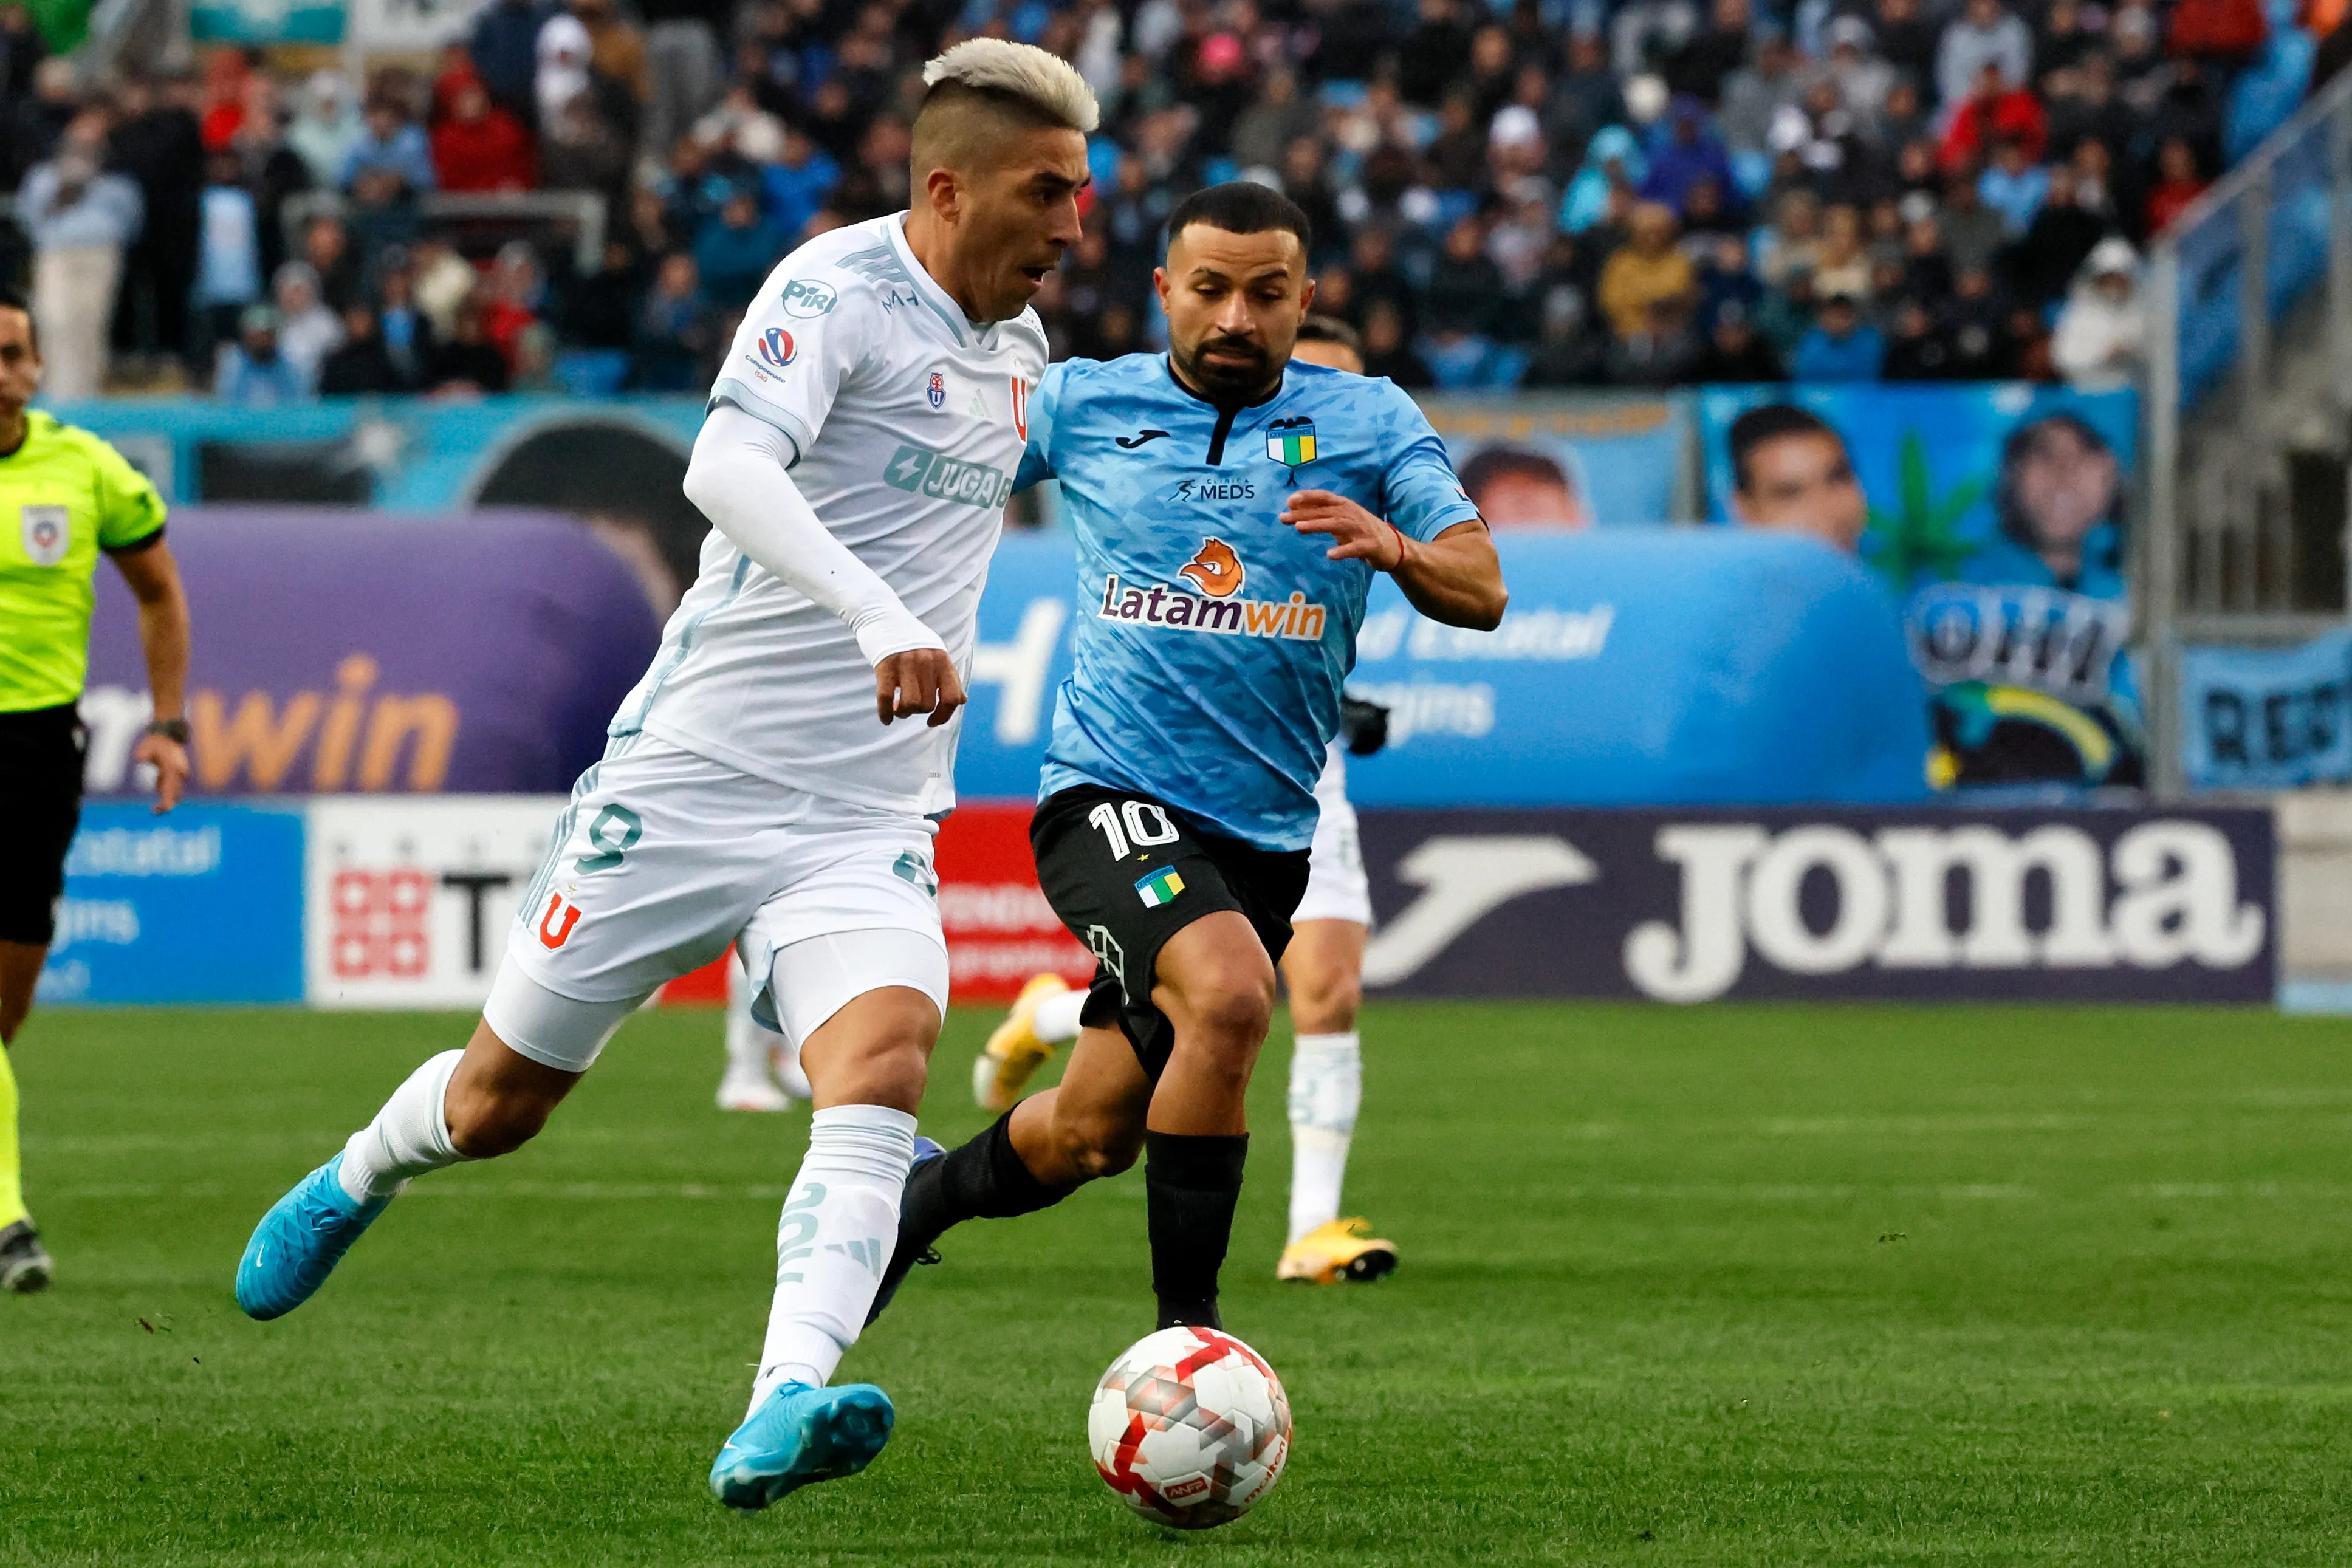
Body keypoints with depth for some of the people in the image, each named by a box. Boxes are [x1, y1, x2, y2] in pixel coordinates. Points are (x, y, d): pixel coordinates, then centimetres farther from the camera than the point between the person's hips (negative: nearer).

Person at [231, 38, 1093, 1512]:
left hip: (869, 819, 5)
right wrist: (879, 619, -44)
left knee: (885, 1057, -26)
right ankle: (356, 1183, 44)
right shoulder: (838, 287, -14)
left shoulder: (1020, 342, 11)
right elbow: (726, 465, -33)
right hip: (697, 769, -5)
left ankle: (781, 1414, -39)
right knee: (503, 1098, 9)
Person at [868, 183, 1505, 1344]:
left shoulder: (1370, 423, 3)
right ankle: (1185, 1329, -24)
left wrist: (1397, 548, -27)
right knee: (1228, 993, -32)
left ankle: (920, 1197, 41)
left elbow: (1481, 593, -5)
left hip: (1267, 829, 3)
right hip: (1109, 797, -3)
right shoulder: (1083, 405, 2)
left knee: (1094, 1137, 10)